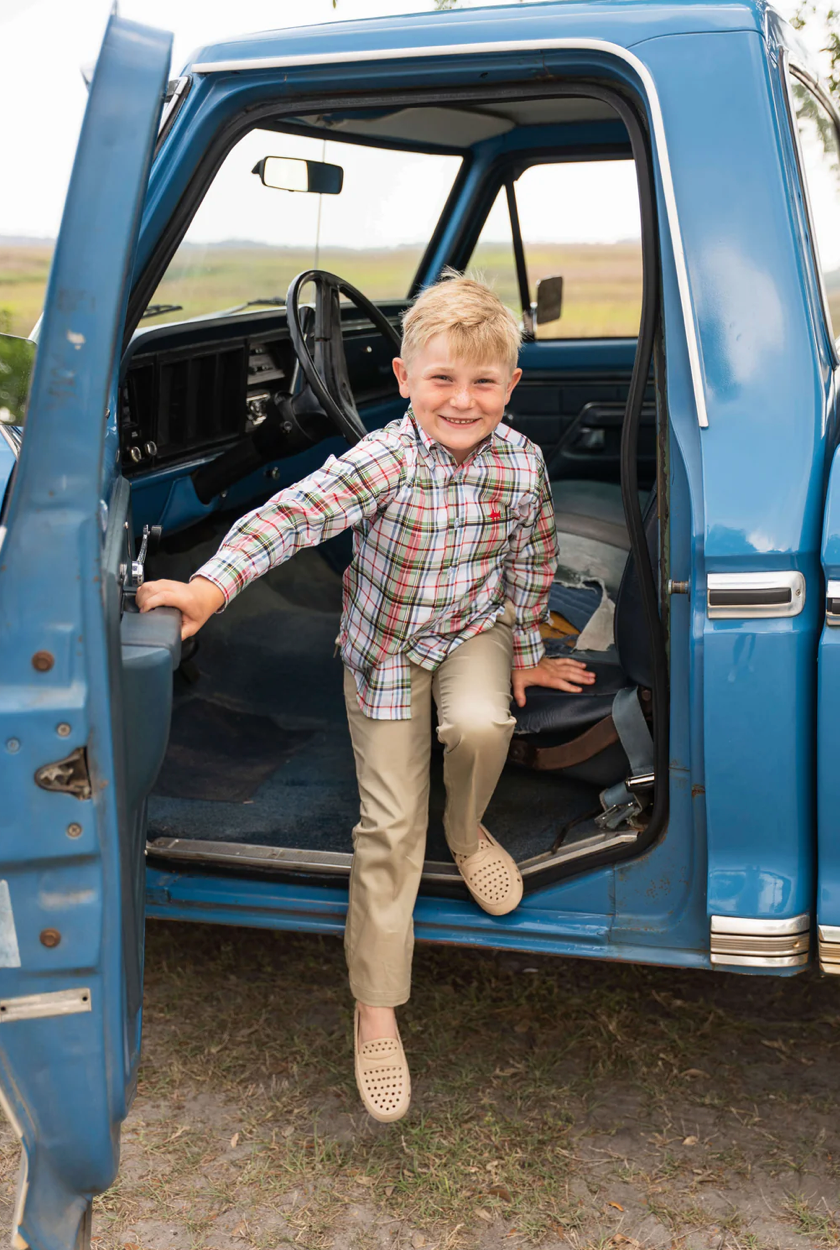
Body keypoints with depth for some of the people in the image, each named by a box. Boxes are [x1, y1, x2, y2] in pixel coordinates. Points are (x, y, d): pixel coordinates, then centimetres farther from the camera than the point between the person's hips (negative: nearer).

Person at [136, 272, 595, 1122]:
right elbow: (296, 512, -39)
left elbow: (531, 563, 2)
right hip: (386, 645, -2)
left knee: (480, 726, -32)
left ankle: (467, 832, 6)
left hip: (473, 629, 2)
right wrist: (212, 583, -53)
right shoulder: (384, 460, -26)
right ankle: (376, 1006, 10)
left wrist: (525, 653, 12)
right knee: (390, 824, -3)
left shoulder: (521, 465, -14)